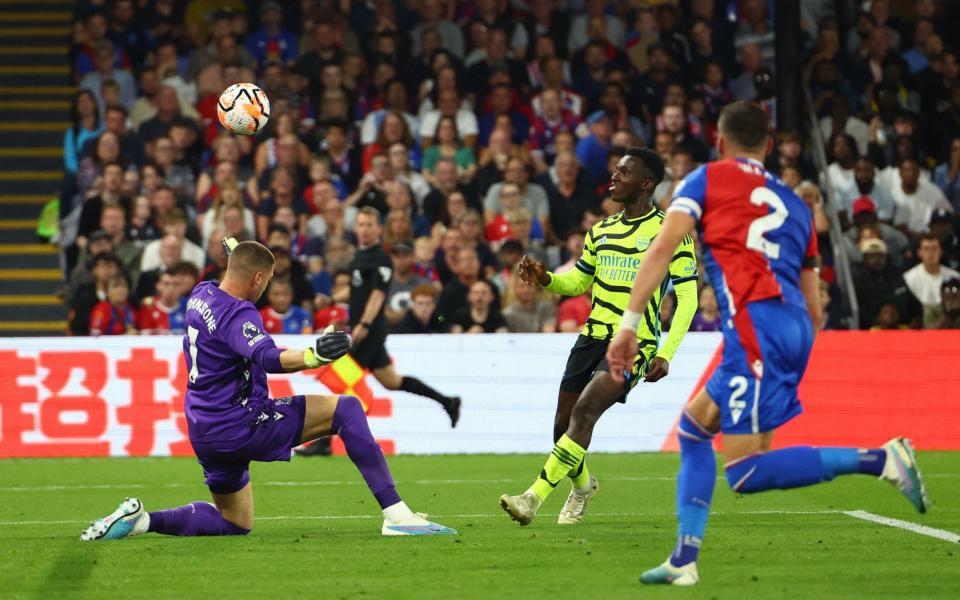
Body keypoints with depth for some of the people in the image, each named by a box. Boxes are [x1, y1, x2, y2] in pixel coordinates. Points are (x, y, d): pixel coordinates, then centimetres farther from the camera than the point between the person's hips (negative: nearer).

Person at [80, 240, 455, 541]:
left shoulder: (200, 295, 8)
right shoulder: (237, 314, -19)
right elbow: (268, 358, -39)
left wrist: (240, 254, 49)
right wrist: (313, 357, -55)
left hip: (204, 430, 9)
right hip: (240, 426, -9)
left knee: (235, 524, 24)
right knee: (346, 410, -9)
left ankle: (140, 519, 8)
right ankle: (395, 514, -19)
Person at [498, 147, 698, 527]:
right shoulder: (601, 231, 14)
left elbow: (687, 298, -6)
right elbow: (577, 282, 23)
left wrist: (665, 355, -14)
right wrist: (545, 280, 1)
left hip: (635, 343, -7)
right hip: (593, 336, 7)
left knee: (584, 410, -24)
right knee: (563, 424, 5)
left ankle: (534, 498, -31)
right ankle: (582, 486, 36)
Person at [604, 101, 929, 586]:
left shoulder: (708, 179, 12)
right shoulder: (794, 204, 27)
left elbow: (662, 249, -4)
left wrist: (629, 323, -7)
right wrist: (792, 370, 35)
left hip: (756, 323, -7)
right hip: (795, 328, 7)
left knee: (746, 473, -11)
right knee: (693, 427, 21)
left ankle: (879, 458, -21)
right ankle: (684, 560, 13)